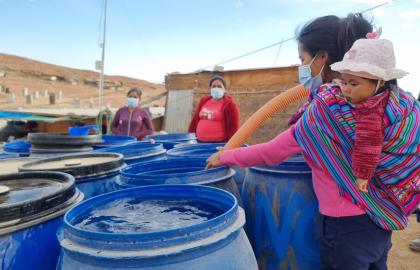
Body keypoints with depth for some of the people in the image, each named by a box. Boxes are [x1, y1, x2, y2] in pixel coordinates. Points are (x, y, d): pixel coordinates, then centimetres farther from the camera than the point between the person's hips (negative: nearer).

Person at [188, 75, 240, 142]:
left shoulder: (229, 104, -5)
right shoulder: (203, 101, 12)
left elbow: (233, 127, -9)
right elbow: (195, 120, 17)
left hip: (219, 143, -5)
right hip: (200, 142, 6)